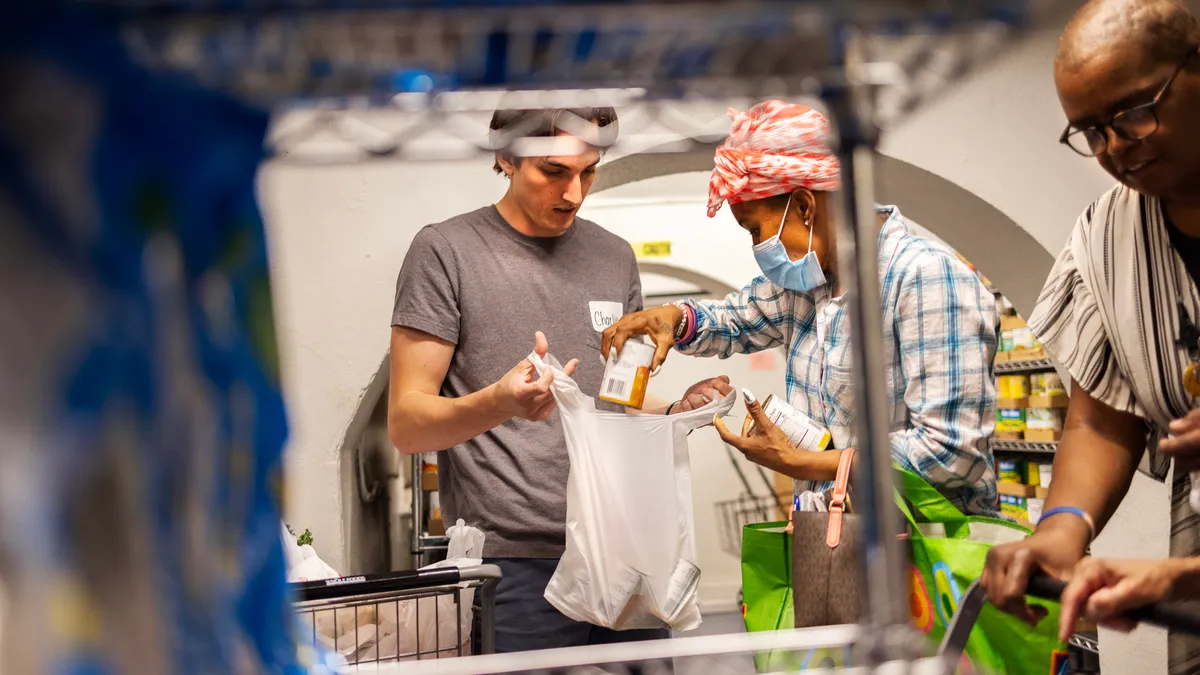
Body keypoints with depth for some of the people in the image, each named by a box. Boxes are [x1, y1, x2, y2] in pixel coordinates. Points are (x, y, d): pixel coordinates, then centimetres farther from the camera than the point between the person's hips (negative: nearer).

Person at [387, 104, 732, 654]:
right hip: (512, 563, -5)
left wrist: (675, 412, 0)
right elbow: (405, 425, -8)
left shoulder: (615, 256, 13)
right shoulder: (445, 250, -4)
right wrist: (500, 402, -27)